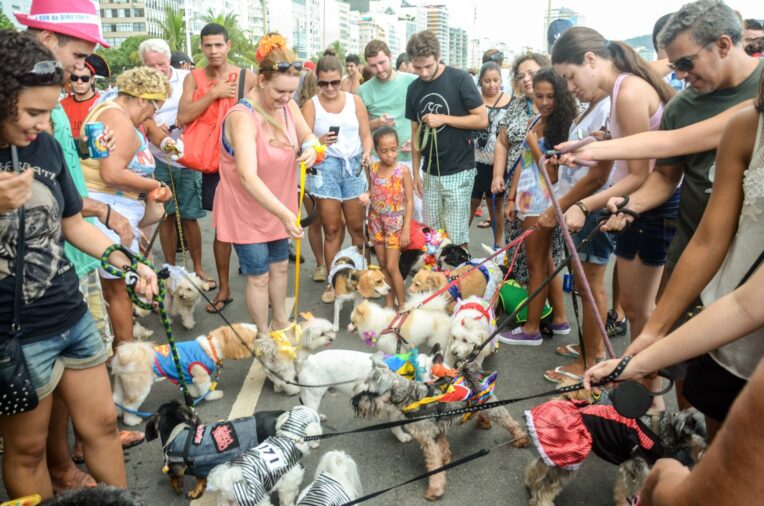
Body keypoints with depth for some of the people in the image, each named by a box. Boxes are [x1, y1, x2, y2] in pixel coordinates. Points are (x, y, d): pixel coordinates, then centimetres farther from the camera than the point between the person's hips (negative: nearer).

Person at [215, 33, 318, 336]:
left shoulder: (287, 105, -8)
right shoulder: (242, 117, -30)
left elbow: (308, 136, 6)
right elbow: (248, 177, -39)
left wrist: (311, 148, -20)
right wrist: (284, 214, -45)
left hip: (279, 205, 7)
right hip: (246, 209, -7)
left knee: (279, 265, 21)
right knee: (258, 276, 4)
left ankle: (281, 323, 41)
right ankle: (264, 336, 25)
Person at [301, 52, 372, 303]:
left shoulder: (355, 101, 8)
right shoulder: (311, 105, 3)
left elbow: (366, 134, 9)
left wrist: (367, 152, -11)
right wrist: (318, 143, -23)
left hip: (354, 167, 1)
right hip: (325, 168, -1)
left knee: (357, 226, 0)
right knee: (332, 229, 2)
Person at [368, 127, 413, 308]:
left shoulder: (403, 170, -12)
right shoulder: (373, 168, -1)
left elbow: (409, 201, -10)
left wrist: (406, 229, -12)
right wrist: (365, 196, -10)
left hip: (395, 222, -4)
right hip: (376, 221, 4)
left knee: (392, 267, -4)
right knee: (383, 265, 11)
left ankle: (402, 305, 10)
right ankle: (389, 303, 23)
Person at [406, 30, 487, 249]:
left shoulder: (459, 79, -9)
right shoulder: (414, 89, 6)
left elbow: (482, 120, -10)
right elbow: (416, 132, 12)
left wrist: (444, 118, -16)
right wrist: (416, 172, 9)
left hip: (458, 171, -5)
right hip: (430, 172, 5)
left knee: (457, 238, -2)